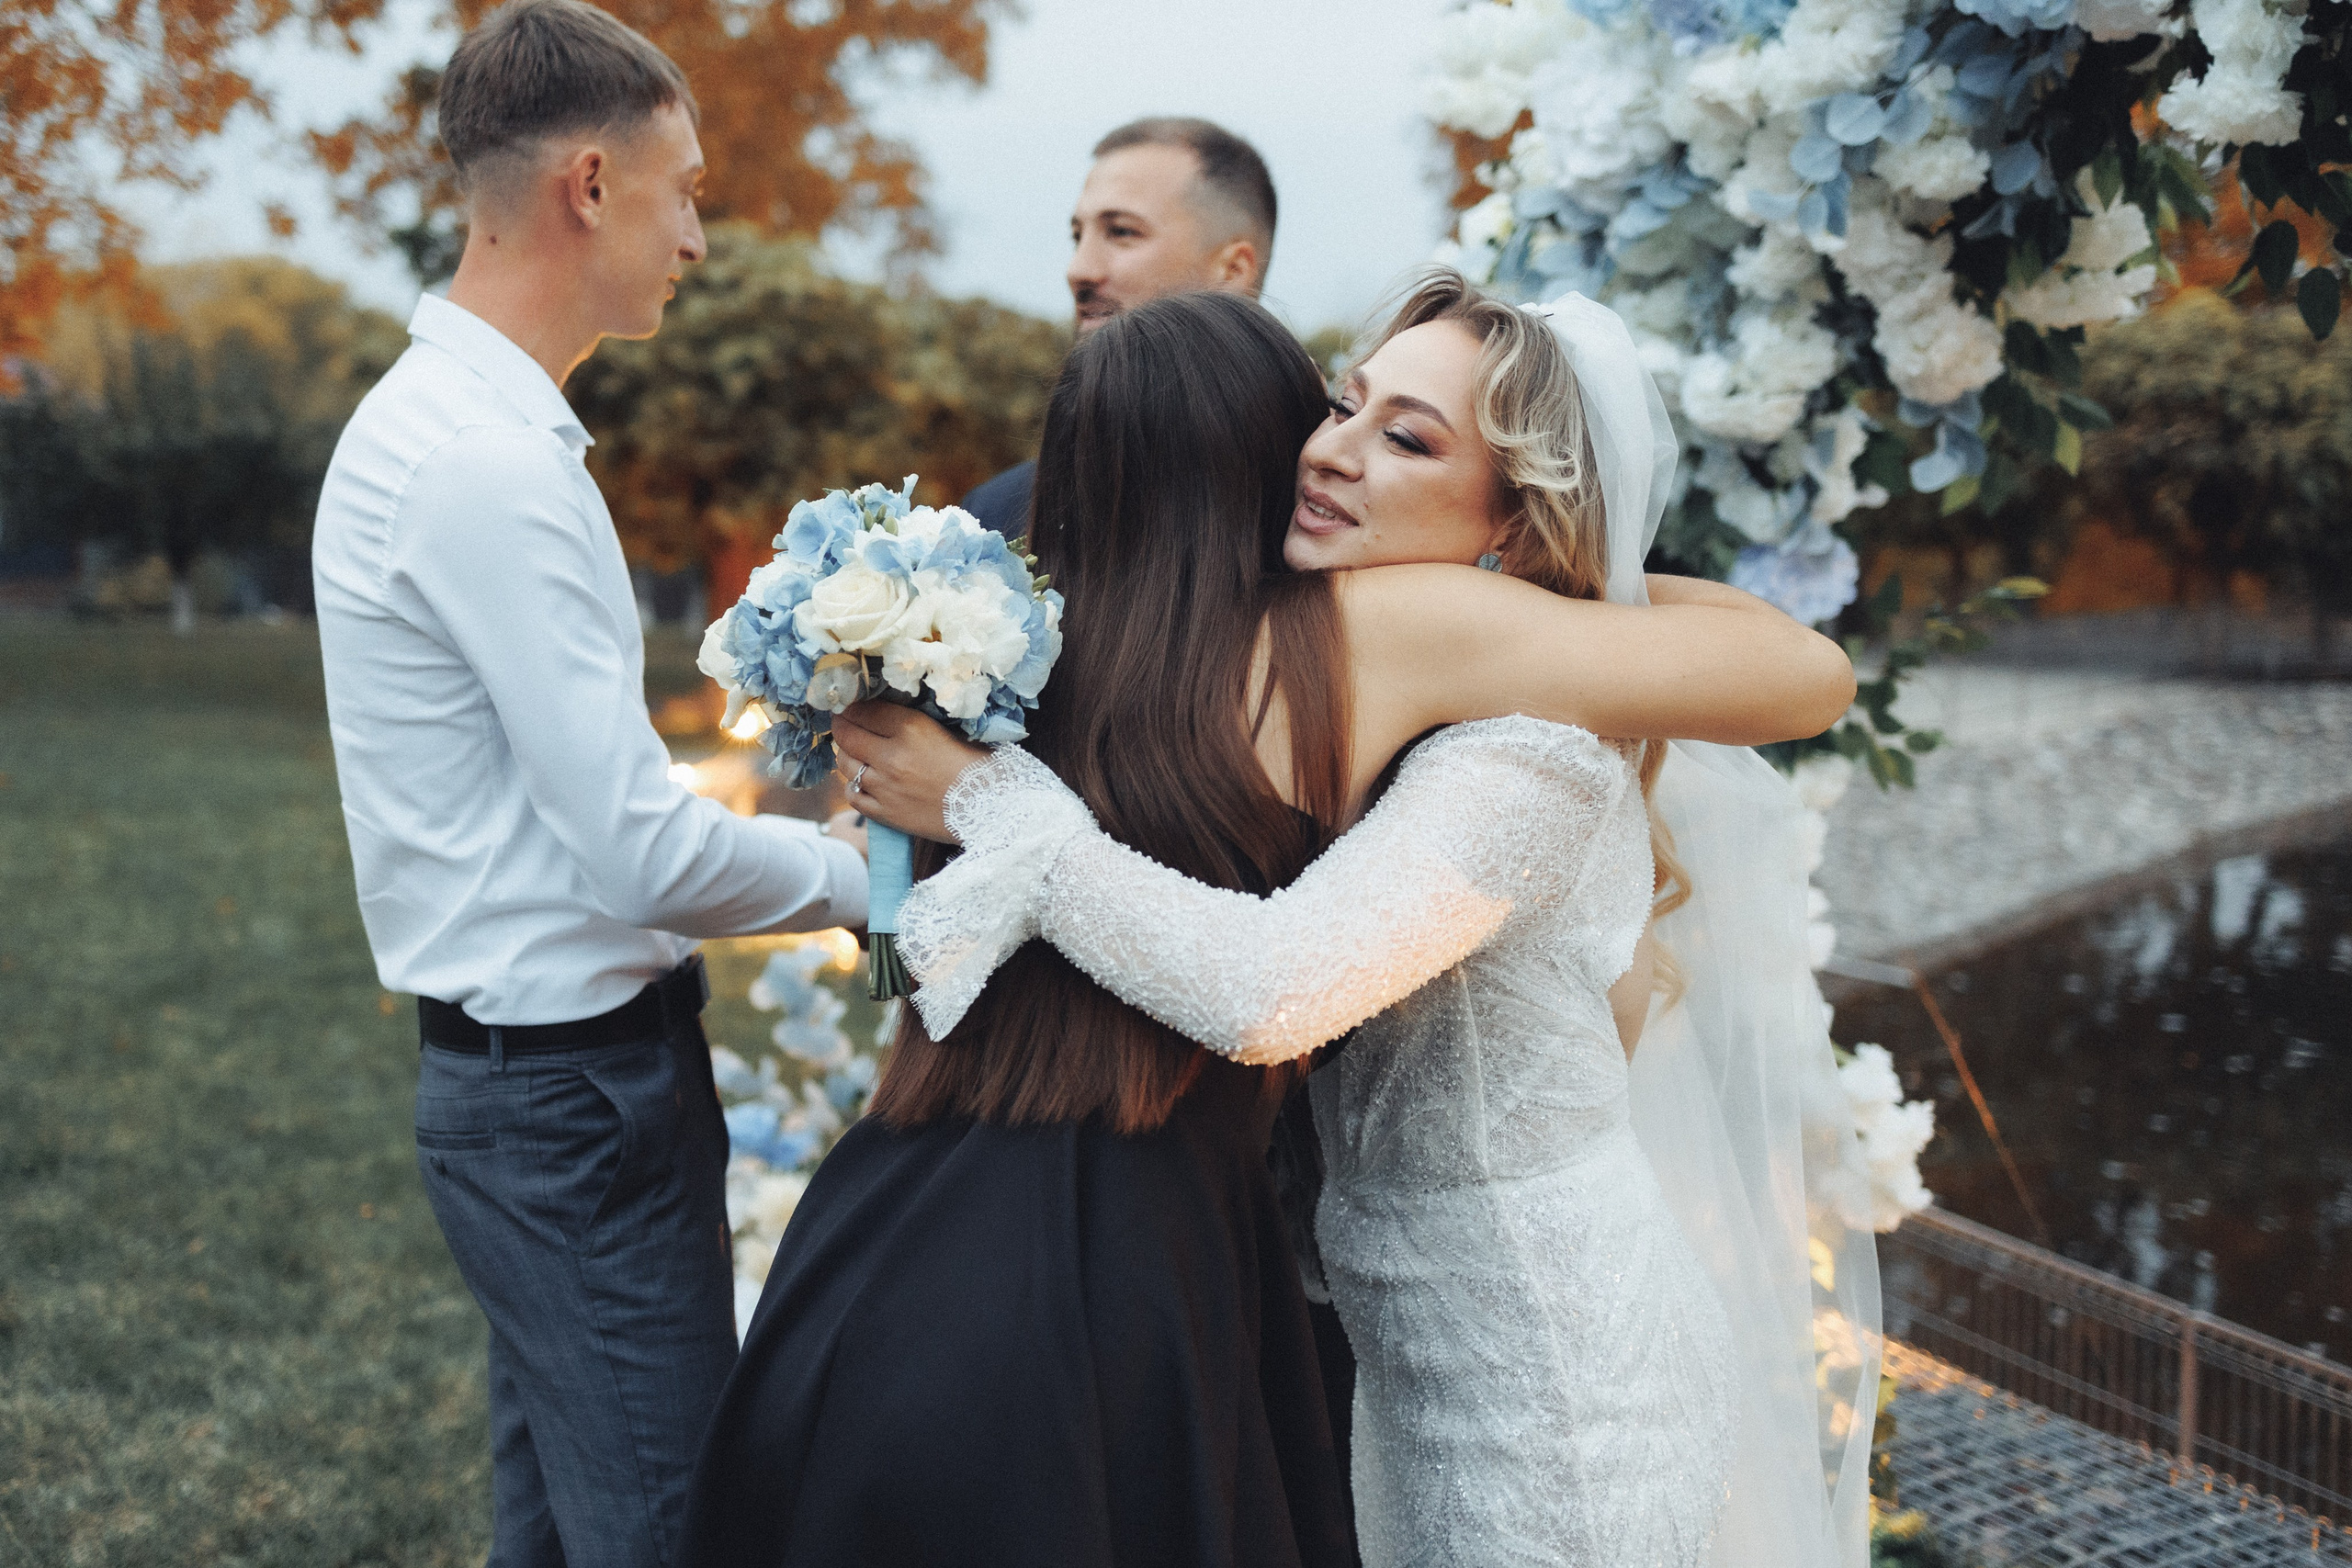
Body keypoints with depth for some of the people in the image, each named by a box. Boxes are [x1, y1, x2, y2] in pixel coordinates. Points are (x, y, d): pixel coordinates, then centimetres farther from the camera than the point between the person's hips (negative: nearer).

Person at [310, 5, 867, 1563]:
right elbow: (642, 854, -22)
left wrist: (796, 823, 10)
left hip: (530, 1071, 10)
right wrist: (866, 865, -7)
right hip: (577, 1093, -10)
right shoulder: (488, 465, -21)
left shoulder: (440, 421, 11)